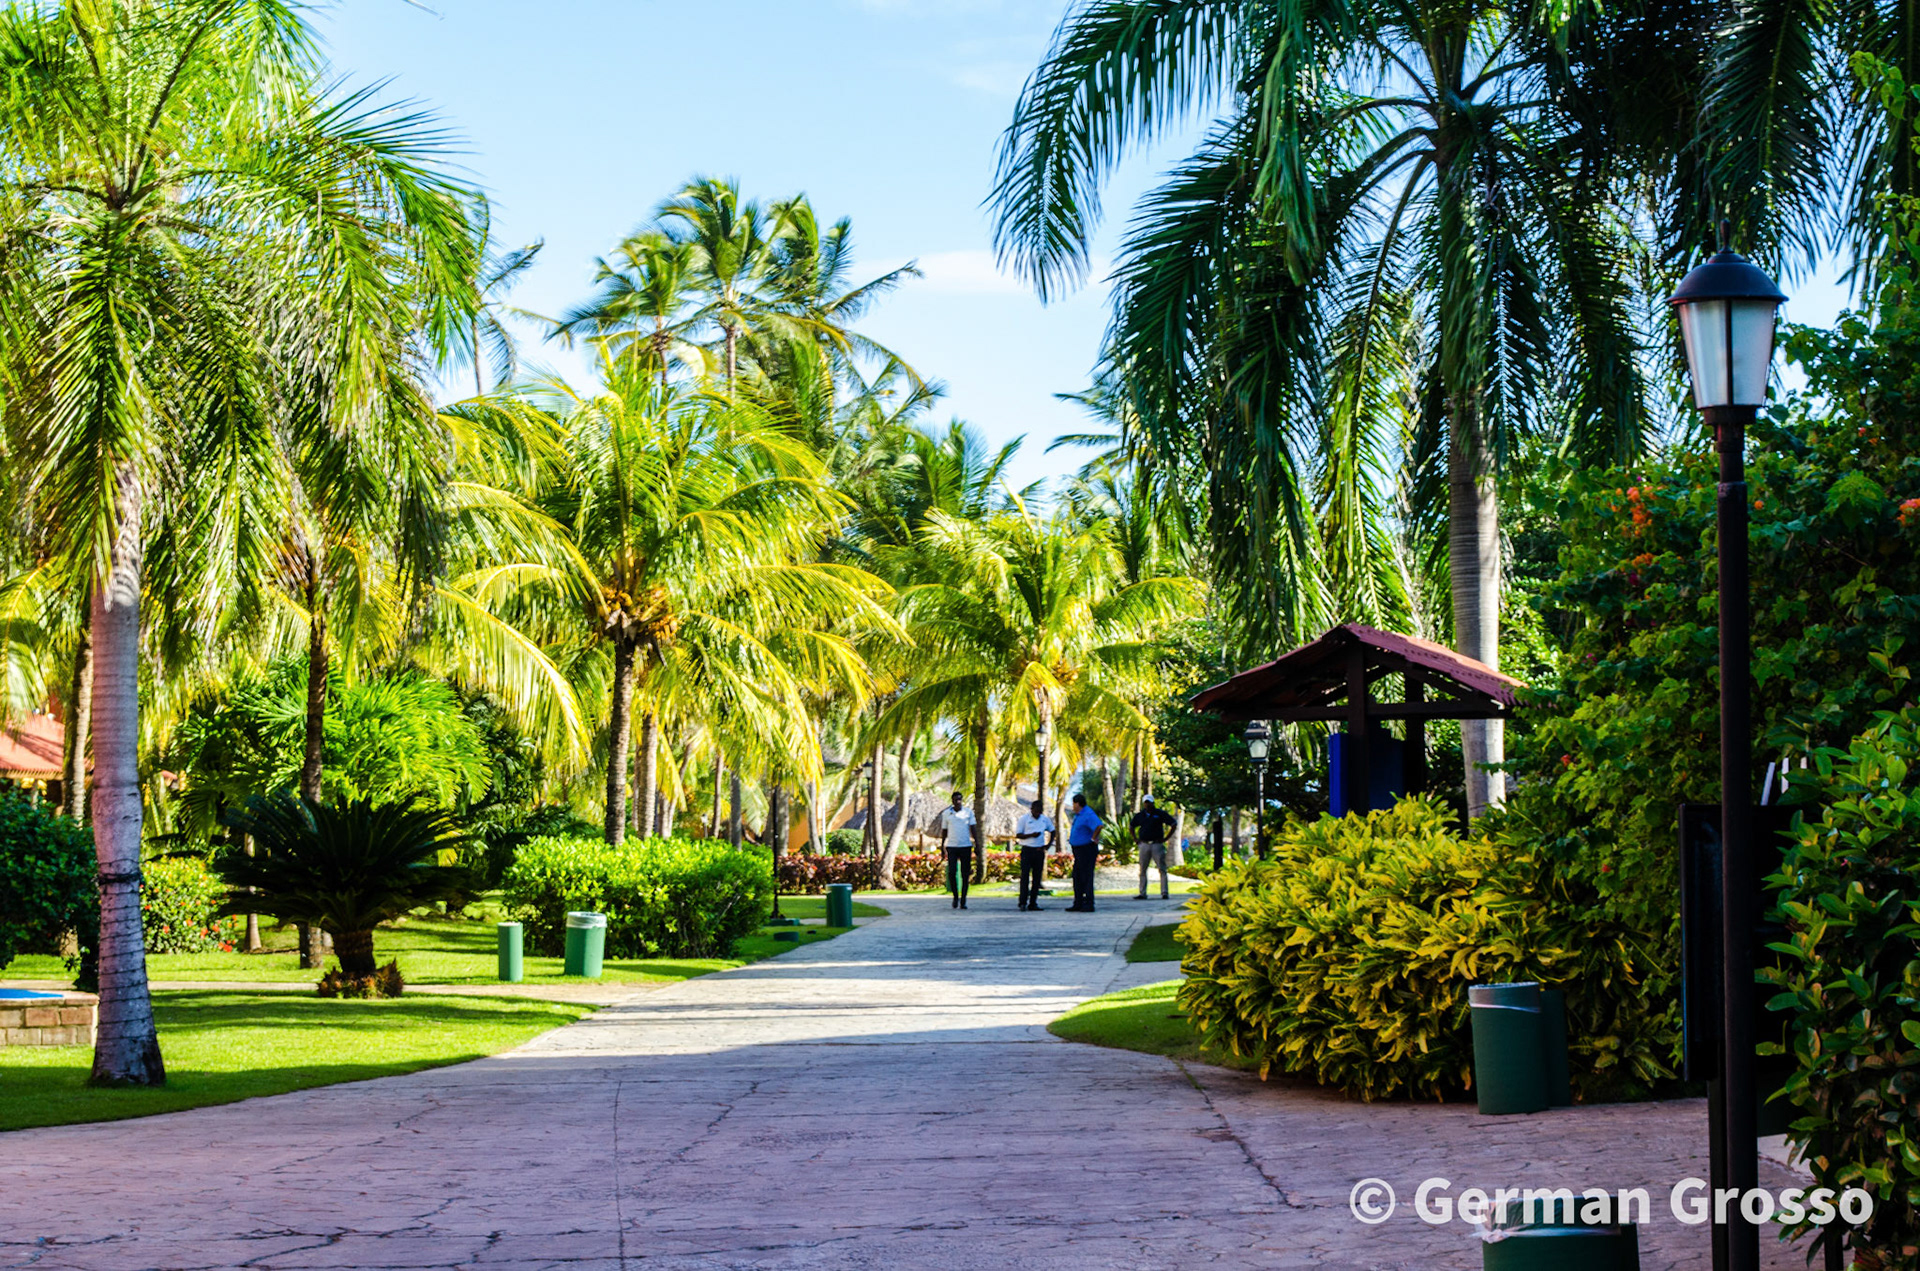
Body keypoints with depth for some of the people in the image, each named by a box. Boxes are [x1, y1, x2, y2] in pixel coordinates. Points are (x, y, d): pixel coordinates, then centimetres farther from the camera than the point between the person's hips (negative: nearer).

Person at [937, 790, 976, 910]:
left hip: (966, 846, 0)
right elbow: (944, 831, 13)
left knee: (965, 874, 0)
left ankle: (963, 901, 7)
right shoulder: (946, 813, 7)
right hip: (951, 846, 0)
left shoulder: (968, 812, 6)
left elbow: (972, 829, 6)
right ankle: (955, 896, 9)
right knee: (952, 872, -11)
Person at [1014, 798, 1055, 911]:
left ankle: (1033, 903, 8)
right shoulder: (1024, 819, -2)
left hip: (1039, 851, 4)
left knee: (1037, 877, 4)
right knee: (1025, 875, -11)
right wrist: (1031, 835, -20)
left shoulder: (1045, 819, 10)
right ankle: (1023, 902, -11)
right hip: (1027, 850, -4)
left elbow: (1052, 832, 21)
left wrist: (1048, 845, 7)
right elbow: (1018, 834, -5)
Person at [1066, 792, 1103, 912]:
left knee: (1086, 878, -8)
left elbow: (1099, 826, -34)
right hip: (1078, 850, 10)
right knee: (1077, 877, 13)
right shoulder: (1078, 815, 14)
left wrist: (1093, 838, -25)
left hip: (1087, 850, -10)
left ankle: (1088, 905, -5)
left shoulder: (1088, 815, -19)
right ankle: (1078, 904, 20)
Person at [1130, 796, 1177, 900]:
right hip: (1144, 844, 3)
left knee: (1162, 869, -5)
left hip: (1157, 844, -3)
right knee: (1142, 870, 4)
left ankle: (1164, 893, -3)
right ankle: (1142, 893, 9)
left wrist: (1166, 838, -2)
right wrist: (1135, 838, 13)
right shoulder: (1139, 815, 10)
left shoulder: (1160, 814, 0)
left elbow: (1173, 824, 3)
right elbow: (1131, 825, 25)